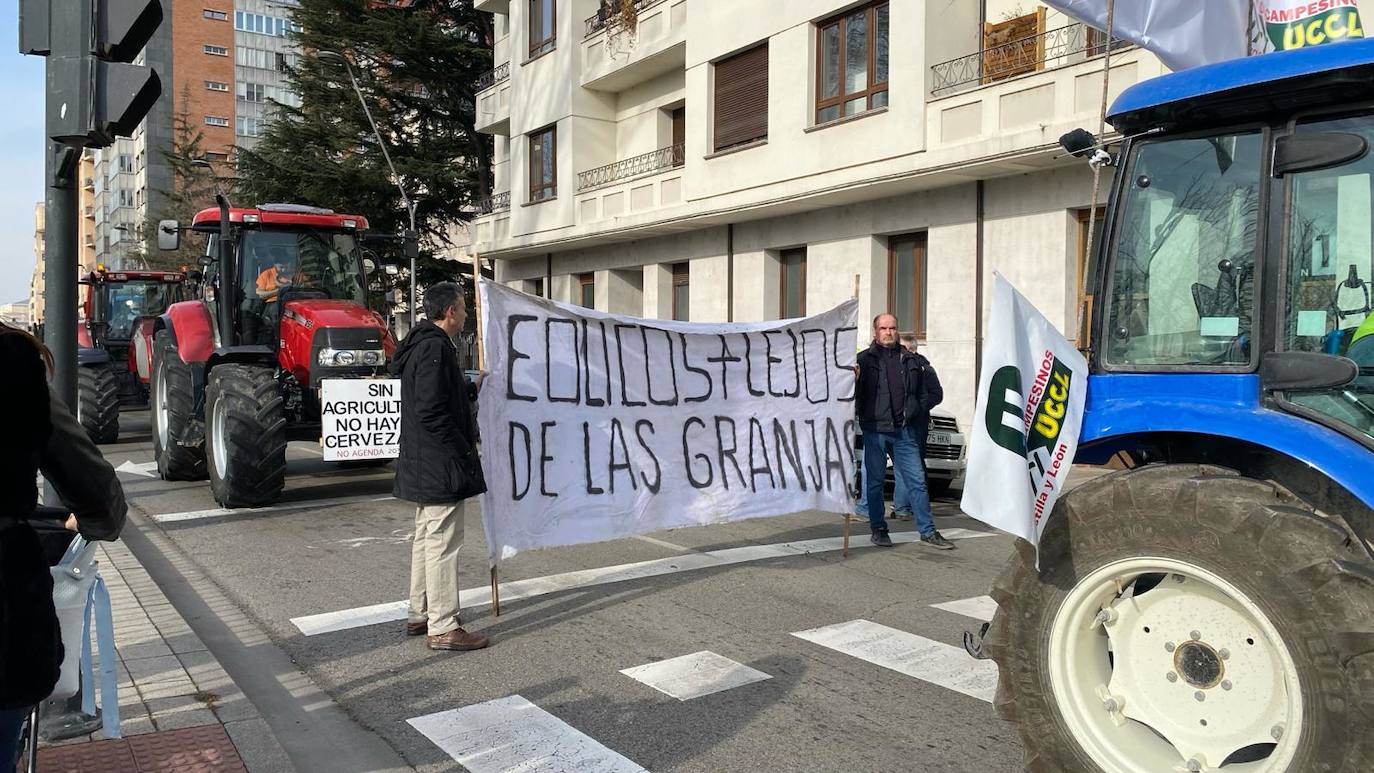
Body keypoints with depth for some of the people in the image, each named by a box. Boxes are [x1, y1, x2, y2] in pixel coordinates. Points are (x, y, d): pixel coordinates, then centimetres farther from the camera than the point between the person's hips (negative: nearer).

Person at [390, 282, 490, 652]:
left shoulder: (422, 345, 16)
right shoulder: (435, 348, -18)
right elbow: (432, 412, -24)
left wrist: (473, 388, 28)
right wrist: (464, 450, -17)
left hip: (422, 467, 11)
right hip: (441, 467, -11)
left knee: (426, 538, 19)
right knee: (443, 543, -5)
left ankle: (419, 614, 30)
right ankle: (443, 627, 2)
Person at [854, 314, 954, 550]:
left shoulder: (911, 360, 11)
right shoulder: (864, 359, 2)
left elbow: (932, 390, 18)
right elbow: (854, 391, -4)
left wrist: (918, 410, 10)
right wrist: (860, 413, -17)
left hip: (905, 431, 3)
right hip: (875, 430, -2)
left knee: (917, 481, 4)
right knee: (875, 481, 5)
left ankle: (928, 532, 11)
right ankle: (878, 529, 18)